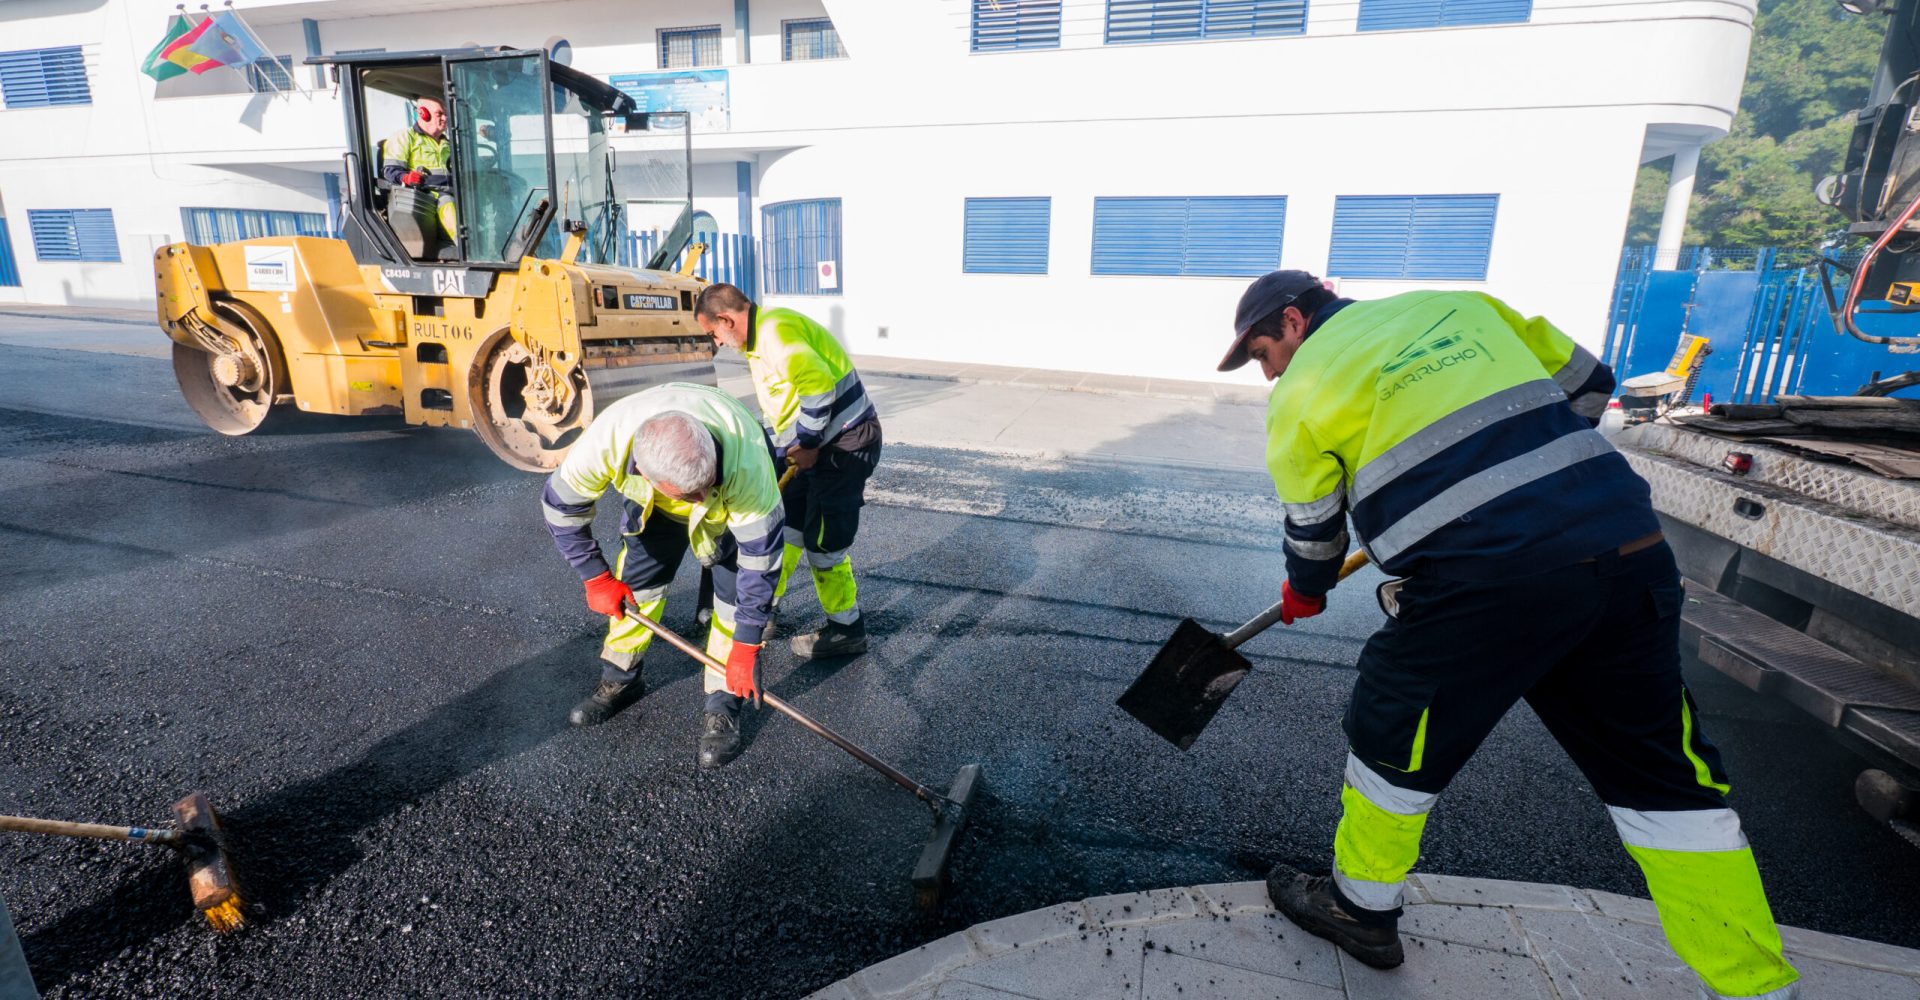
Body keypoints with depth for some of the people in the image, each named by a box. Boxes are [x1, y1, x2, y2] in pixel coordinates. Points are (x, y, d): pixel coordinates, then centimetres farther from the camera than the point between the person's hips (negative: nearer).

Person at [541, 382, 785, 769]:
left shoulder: (748, 463, -45)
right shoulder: (604, 442, -39)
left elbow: (760, 558, -33)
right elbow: (561, 505, -17)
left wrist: (746, 646, -25)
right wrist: (596, 578, -9)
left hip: (734, 499, -2)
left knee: (736, 589, -13)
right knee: (634, 581, 2)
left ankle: (723, 707, 3)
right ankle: (619, 680, 27)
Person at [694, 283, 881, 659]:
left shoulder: (776, 330, -18)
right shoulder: (760, 339, 16)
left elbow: (819, 384, -28)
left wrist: (807, 443, -17)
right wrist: (785, 452, 16)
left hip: (847, 443, -10)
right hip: (819, 443, 10)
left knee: (823, 542, -2)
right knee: (786, 525, 17)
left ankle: (846, 631, 15)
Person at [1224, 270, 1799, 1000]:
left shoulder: (1302, 389, 4)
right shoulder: (1456, 305, 18)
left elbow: (1314, 530, 12)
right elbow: (1588, 385, 22)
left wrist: (1304, 594, 32)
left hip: (1483, 585, -6)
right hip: (1630, 551, 6)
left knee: (1391, 740, 15)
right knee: (1662, 771, 18)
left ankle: (1360, 909, 33)